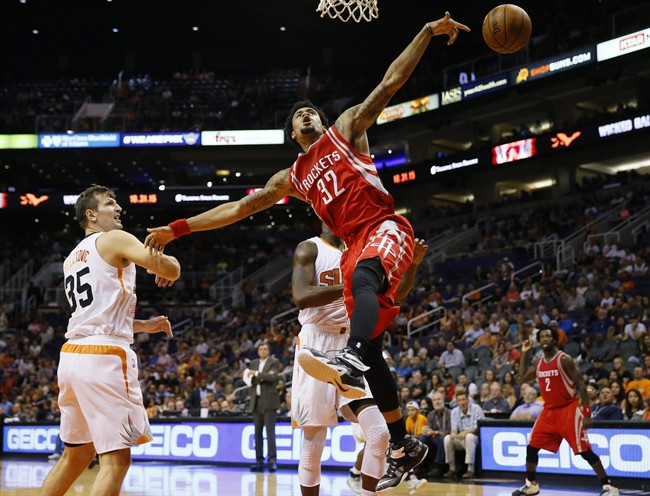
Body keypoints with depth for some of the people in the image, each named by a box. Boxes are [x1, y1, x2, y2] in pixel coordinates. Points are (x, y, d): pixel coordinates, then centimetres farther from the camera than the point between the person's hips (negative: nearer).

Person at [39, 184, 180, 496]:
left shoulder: (72, 258, 24)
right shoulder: (114, 240, 0)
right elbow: (170, 268, -12)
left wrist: (145, 326, 31)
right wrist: (167, 269, 12)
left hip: (72, 355, 9)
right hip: (104, 357, -9)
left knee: (75, 455, 21)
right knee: (116, 460, -8)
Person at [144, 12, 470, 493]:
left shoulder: (347, 129, 14)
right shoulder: (292, 178, 24)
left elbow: (389, 84, 5)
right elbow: (240, 207, 24)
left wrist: (428, 33, -5)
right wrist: (178, 228, 20)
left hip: (386, 228, -5)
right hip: (354, 246, 6)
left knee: (363, 276, -40)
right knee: (370, 347, -1)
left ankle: (351, 361, -64)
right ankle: (404, 445, 6)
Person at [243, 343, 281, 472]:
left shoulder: (274, 362, 1)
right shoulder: (253, 363, 16)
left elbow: (273, 377, -15)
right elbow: (249, 380, 16)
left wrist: (256, 374, -11)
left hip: (268, 402, -5)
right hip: (256, 402, 5)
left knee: (270, 431, -10)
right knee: (257, 433, 4)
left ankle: (272, 460, -11)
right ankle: (259, 461, 6)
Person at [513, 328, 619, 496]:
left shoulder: (564, 359, -14)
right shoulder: (538, 362, 7)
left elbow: (581, 385, -14)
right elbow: (523, 379, 18)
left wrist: (587, 414, -21)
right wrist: (524, 354, 9)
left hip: (569, 409, -7)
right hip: (549, 410, 7)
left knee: (584, 450, -12)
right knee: (531, 447, 6)